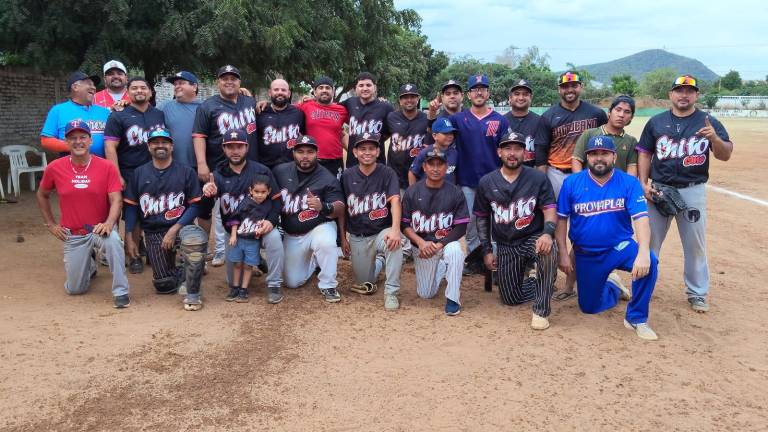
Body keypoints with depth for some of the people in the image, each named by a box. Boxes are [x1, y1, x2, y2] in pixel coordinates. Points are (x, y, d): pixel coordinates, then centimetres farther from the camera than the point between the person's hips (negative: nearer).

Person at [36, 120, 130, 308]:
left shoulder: (107, 167, -11)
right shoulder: (54, 168, -5)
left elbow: (116, 200, -14)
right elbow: (42, 195, 12)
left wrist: (109, 223, -31)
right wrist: (51, 224, 6)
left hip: (100, 228, -2)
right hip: (73, 235, 2)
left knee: (113, 239, -39)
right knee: (75, 289, 5)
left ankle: (121, 292, -25)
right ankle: (89, 263, 40)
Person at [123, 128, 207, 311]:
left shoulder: (186, 172, 0)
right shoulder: (139, 174, 8)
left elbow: (194, 205, -5)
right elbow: (131, 207, 9)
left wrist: (174, 229, -16)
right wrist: (129, 238, 1)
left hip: (181, 226, -3)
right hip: (153, 233, 3)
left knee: (196, 238, -39)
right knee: (163, 285, -1)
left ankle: (192, 293, -21)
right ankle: (189, 272, 33)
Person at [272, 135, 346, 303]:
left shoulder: (327, 178, -13)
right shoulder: (280, 171, -4)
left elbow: (340, 209, -19)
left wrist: (323, 207, -39)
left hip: (319, 227, -4)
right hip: (291, 235, 4)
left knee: (326, 244, -39)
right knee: (292, 282, 7)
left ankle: (328, 286, -15)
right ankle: (313, 260, 37)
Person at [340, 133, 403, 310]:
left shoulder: (387, 173, -9)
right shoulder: (347, 176, -1)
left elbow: (395, 200, -25)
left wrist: (395, 229, -41)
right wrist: (343, 238, 5)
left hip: (382, 231, -3)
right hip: (357, 237, 3)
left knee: (394, 243, -38)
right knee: (364, 284, 9)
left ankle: (391, 292, -22)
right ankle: (377, 263, 43)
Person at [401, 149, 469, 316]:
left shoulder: (455, 193, -10)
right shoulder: (412, 192, -7)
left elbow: (461, 227, -11)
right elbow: (405, 225, -5)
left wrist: (438, 245, -22)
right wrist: (421, 243, -21)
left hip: (447, 242, -2)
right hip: (421, 246, 2)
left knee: (455, 251, -38)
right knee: (425, 294, 6)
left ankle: (453, 298, -20)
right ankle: (440, 268, 38)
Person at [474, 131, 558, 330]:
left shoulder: (538, 178, -5)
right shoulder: (486, 183, 2)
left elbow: (550, 210, -12)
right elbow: (482, 218, 10)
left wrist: (548, 233, -32)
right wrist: (487, 250, 5)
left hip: (534, 238, -3)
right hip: (505, 246, 3)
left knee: (549, 250, -38)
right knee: (511, 298, 1)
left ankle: (541, 310, -23)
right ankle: (540, 285, 34)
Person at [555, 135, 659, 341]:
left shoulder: (629, 183, -11)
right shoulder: (571, 183, -8)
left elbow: (641, 219, -21)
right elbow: (561, 220, -2)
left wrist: (643, 253, -37)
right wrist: (563, 254, -7)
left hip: (621, 247, -1)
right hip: (586, 255, 2)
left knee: (649, 262, -34)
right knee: (589, 307, 11)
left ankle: (636, 318, -13)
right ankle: (613, 288, 46)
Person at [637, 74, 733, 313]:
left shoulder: (708, 122, 2)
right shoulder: (656, 122, 5)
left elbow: (725, 155, -5)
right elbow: (645, 153, 8)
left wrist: (714, 138, -25)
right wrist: (643, 183, -3)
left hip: (693, 192, -1)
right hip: (658, 190, 1)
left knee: (696, 244, 6)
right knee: (649, 240, 9)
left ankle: (697, 293, 19)